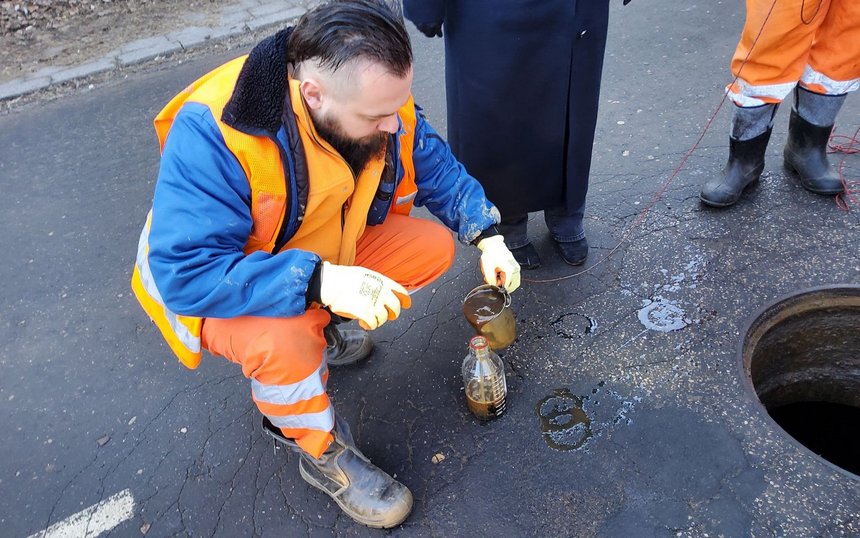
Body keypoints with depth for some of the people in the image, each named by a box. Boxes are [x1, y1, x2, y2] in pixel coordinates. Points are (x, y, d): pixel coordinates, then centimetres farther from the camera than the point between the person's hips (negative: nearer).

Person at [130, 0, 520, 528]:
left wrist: (488, 234, -15)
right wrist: (318, 283, -46)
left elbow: (440, 171, -2)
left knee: (435, 246, -8)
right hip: (223, 287, -5)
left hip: (333, 253, 6)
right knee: (280, 339, -36)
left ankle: (323, 330, 11)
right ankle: (321, 454, -4)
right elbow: (187, 272, -37)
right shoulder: (214, 132, -35)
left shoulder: (382, 101, -17)